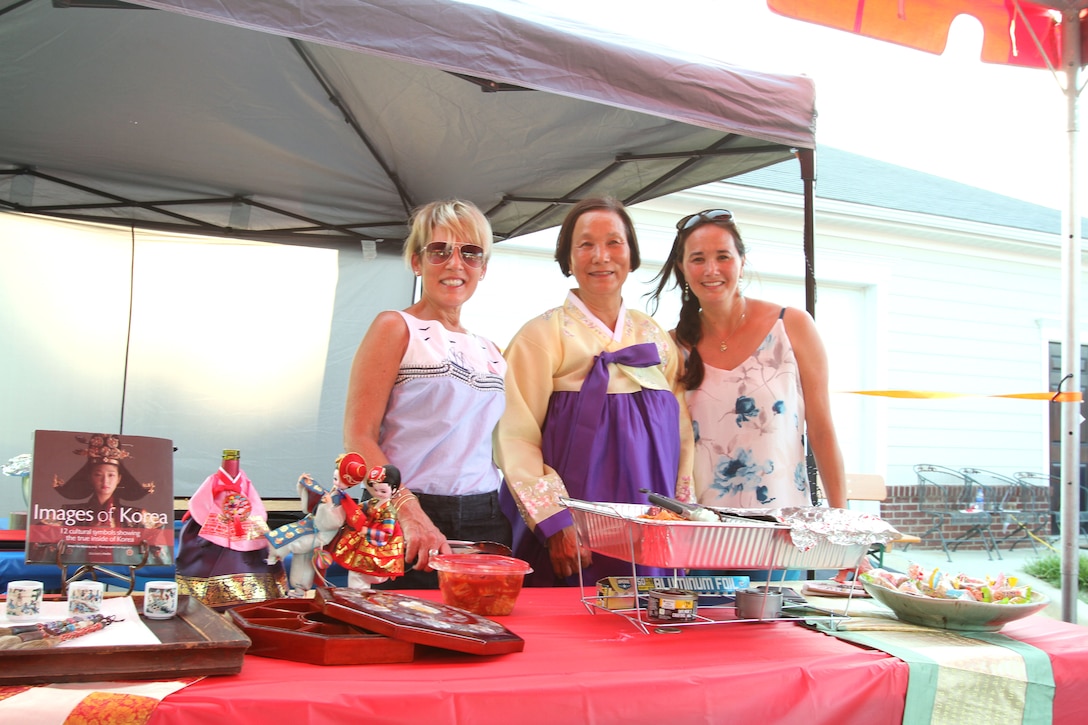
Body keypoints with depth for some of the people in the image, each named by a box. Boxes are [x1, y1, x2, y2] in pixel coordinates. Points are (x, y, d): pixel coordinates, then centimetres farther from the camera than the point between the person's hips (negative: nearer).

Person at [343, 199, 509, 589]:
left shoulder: (491, 353, 16)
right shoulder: (396, 328, -1)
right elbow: (359, 436, -11)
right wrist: (409, 512, -23)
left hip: (487, 526, 5)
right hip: (408, 528, -5)